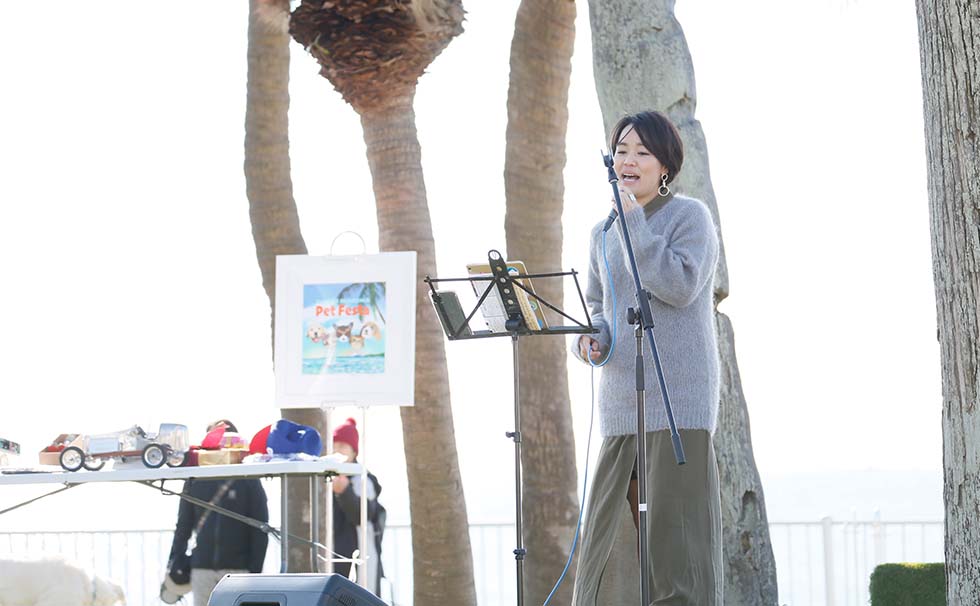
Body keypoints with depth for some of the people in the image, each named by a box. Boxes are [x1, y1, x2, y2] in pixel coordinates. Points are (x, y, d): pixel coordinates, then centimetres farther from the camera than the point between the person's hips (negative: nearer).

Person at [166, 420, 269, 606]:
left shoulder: (248, 481, 1)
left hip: (238, 568, -3)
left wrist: (255, 570, -8)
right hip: (202, 568, 3)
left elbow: (260, 530, 0)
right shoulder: (196, 480, 8)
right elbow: (183, 525, 12)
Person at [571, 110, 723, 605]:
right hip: (621, 401, 6)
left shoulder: (690, 216, 0)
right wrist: (589, 341, 0)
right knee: (609, 536, 3)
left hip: (679, 399, -6)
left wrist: (634, 218, -12)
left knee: (677, 529, -9)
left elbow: (680, 285, -15)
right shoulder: (603, 235, 18)